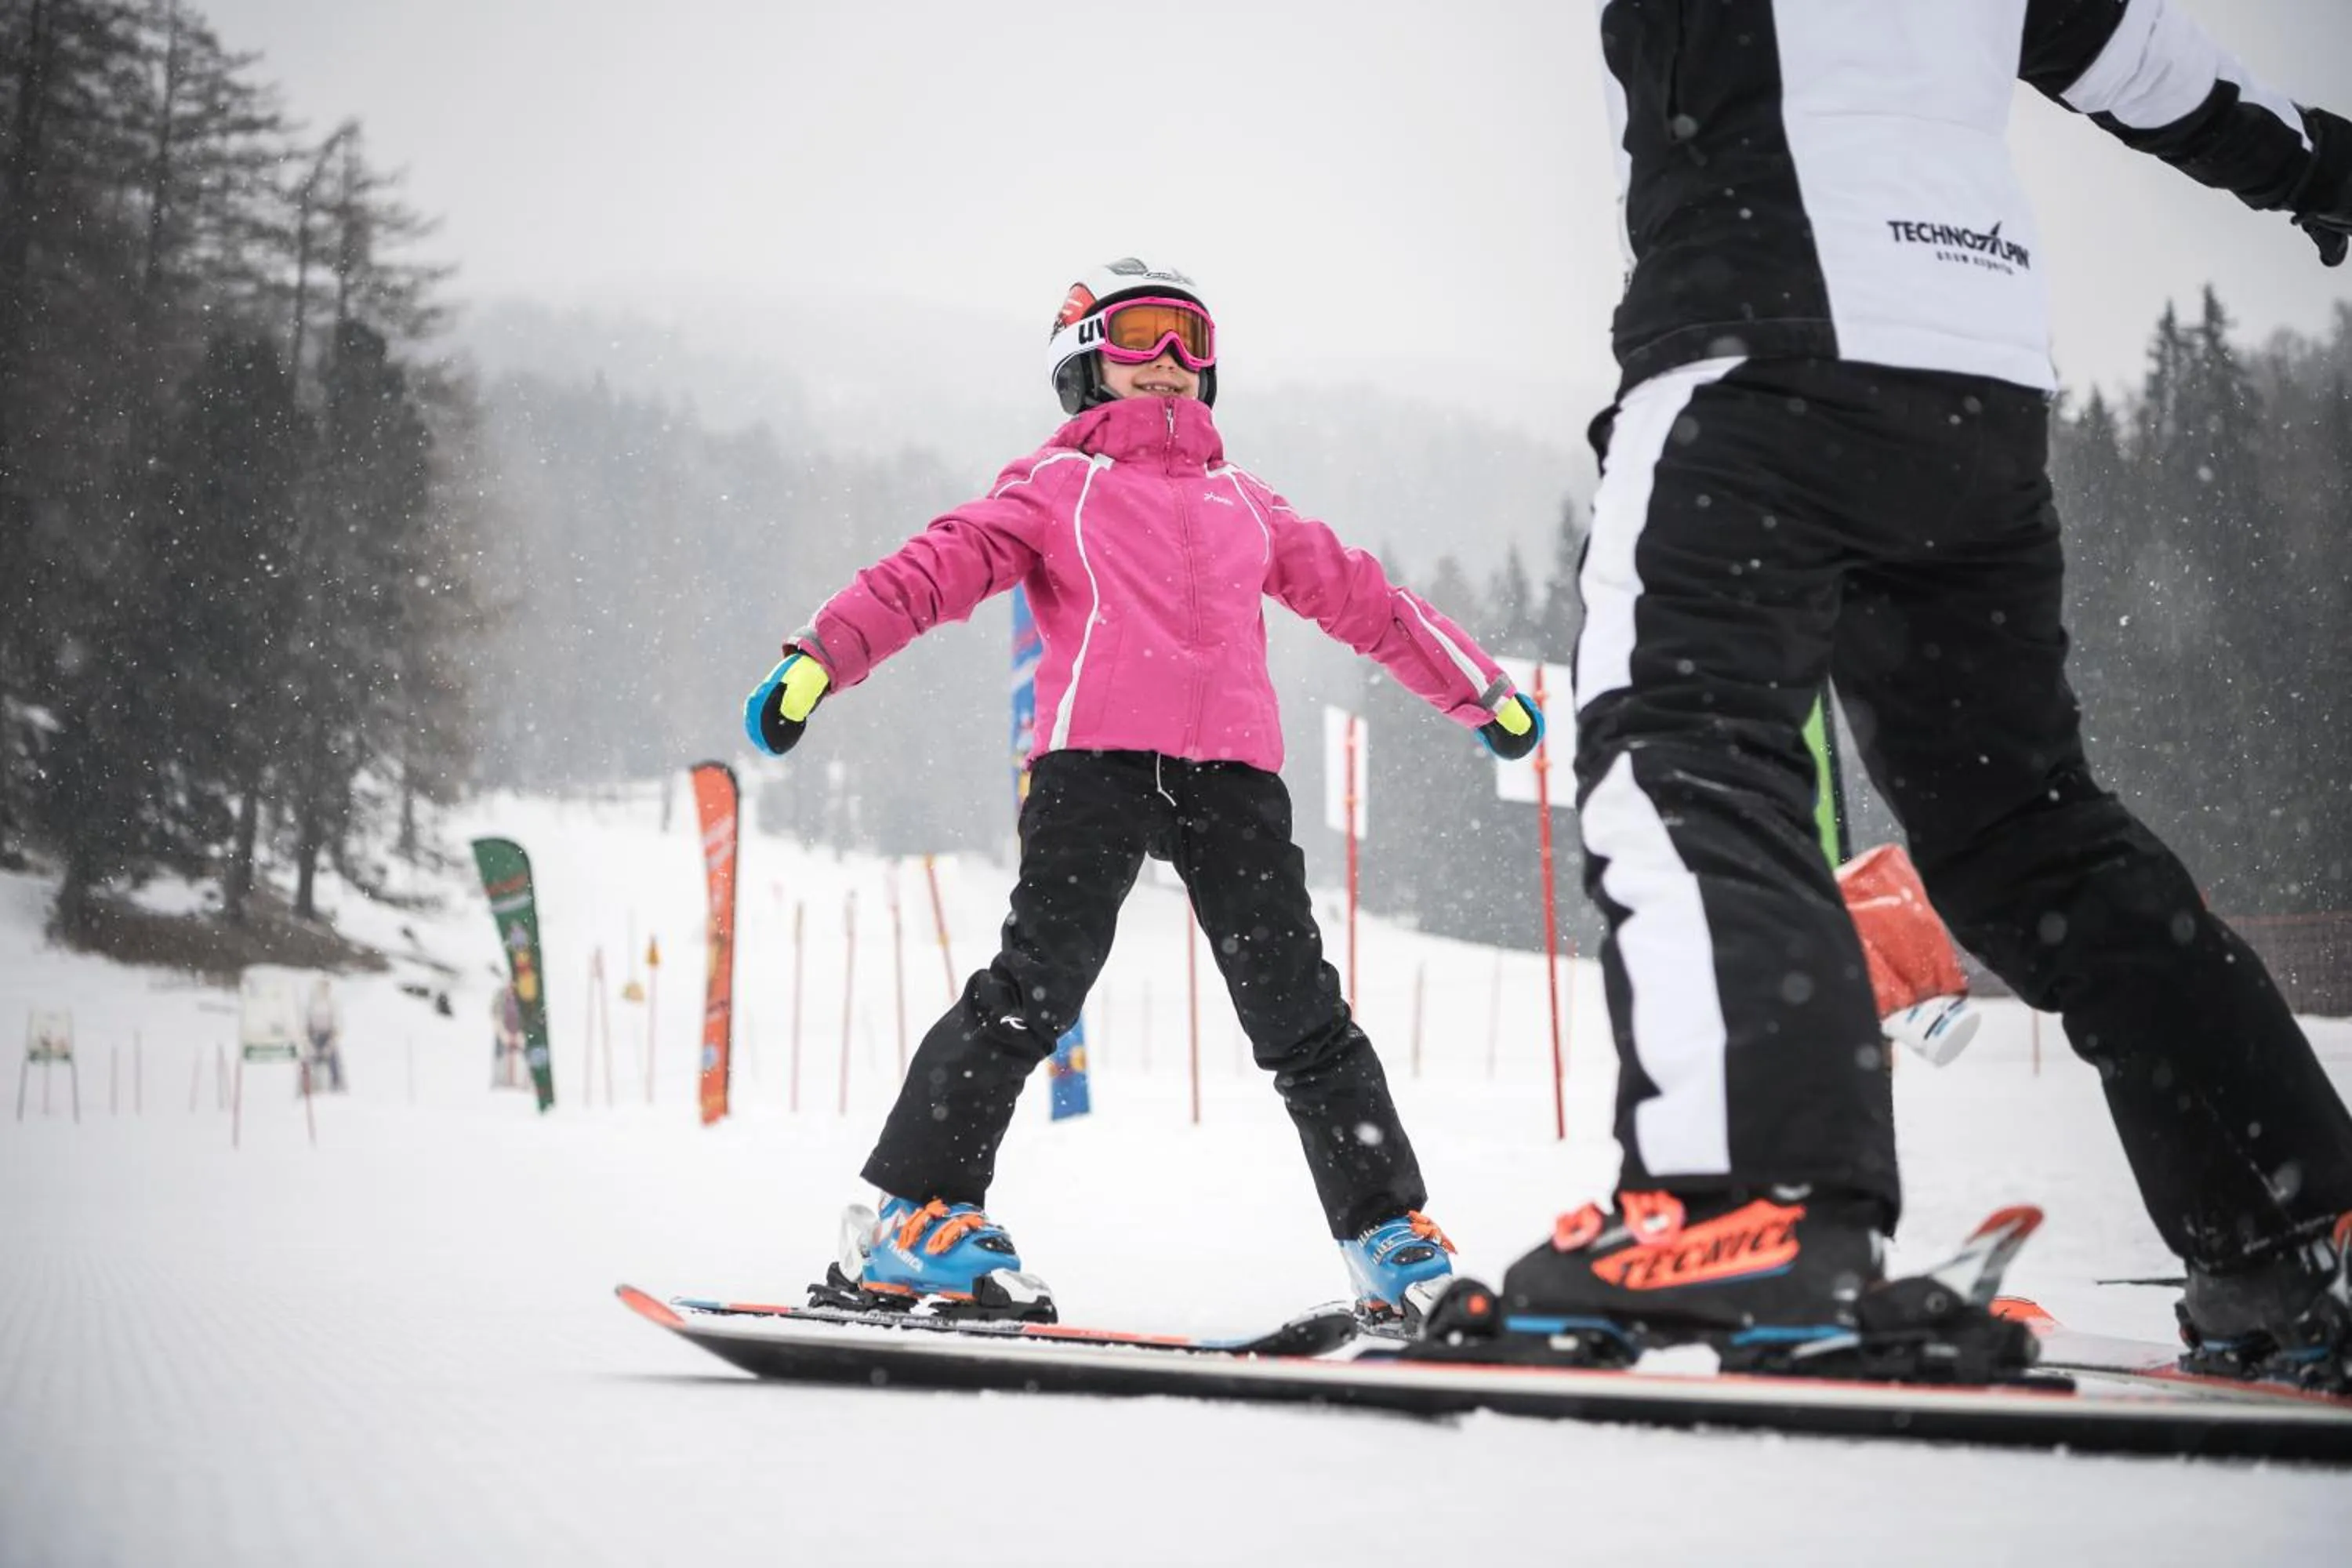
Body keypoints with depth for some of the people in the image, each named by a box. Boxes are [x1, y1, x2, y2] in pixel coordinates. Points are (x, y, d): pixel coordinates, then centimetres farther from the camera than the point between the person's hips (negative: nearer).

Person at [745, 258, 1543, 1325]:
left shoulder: (1244, 503, 31)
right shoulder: (1056, 484, 19)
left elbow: (1358, 596, 36)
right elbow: (939, 567, 5)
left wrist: (1480, 688, 37)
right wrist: (822, 653, -10)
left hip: (1234, 768, 3)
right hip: (1095, 755, -3)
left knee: (1299, 1008, 0)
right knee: (1037, 986, -15)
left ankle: (1391, 1239, 4)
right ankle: (915, 1217, -10)